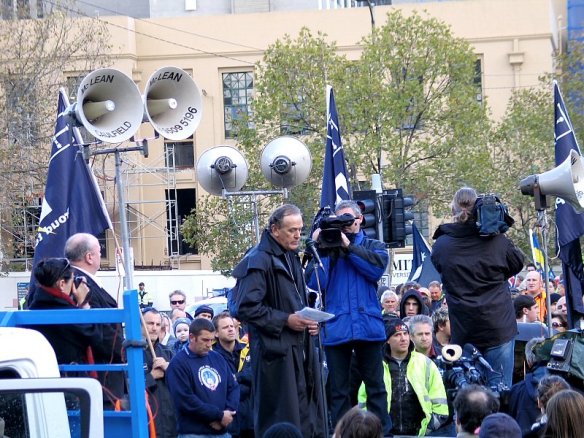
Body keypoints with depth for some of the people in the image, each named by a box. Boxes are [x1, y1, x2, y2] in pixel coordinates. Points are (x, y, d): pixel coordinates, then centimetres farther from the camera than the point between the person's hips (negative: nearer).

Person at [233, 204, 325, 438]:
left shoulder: (291, 257, 17)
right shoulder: (259, 261, -12)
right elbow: (246, 307, -19)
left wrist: (309, 321, 10)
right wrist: (285, 320, -18)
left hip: (299, 349, 9)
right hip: (275, 351, -9)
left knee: (307, 417, 10)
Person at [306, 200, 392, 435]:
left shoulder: (374, 246, 13)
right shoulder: (327, 247, 10)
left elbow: (377, 267, -10)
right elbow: (314, 282, -3)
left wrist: (348, 246, -10)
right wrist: (319, 248, -11)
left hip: (368, 325, 0)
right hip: (336, 327, 0)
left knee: (375, 385, 3)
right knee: (338, 389, 3)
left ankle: (382, 431, 6)